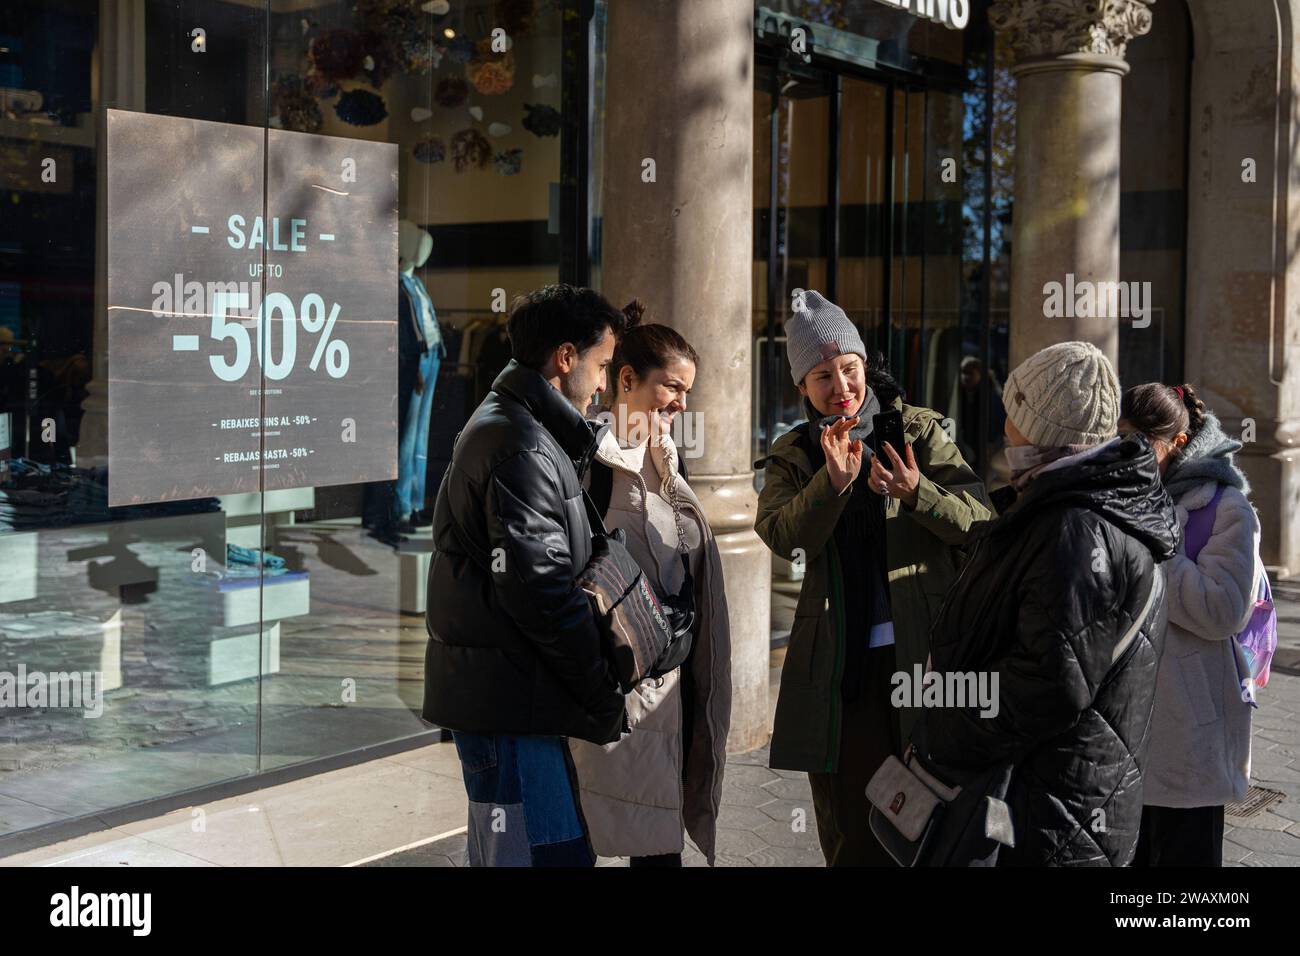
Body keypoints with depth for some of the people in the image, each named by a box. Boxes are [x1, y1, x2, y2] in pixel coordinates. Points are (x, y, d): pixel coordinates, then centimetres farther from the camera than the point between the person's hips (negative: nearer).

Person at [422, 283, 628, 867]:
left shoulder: (499, 427, 18)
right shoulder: (523, 450, -17)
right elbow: (541, 590, -22)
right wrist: (603, 696, -14)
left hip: (492, 689, 11)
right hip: (508, 696, -11)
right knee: (551, 854, -8)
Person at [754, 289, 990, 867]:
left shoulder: (918, 431, 4)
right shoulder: (793, 456, 9)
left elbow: (978, 521, -6)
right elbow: (781, 537, -10)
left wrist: (916, 490, -24)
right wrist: (833, 481, -25)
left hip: (922, 651, -1)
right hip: (839, 663, 1)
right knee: (850, 832, 7)